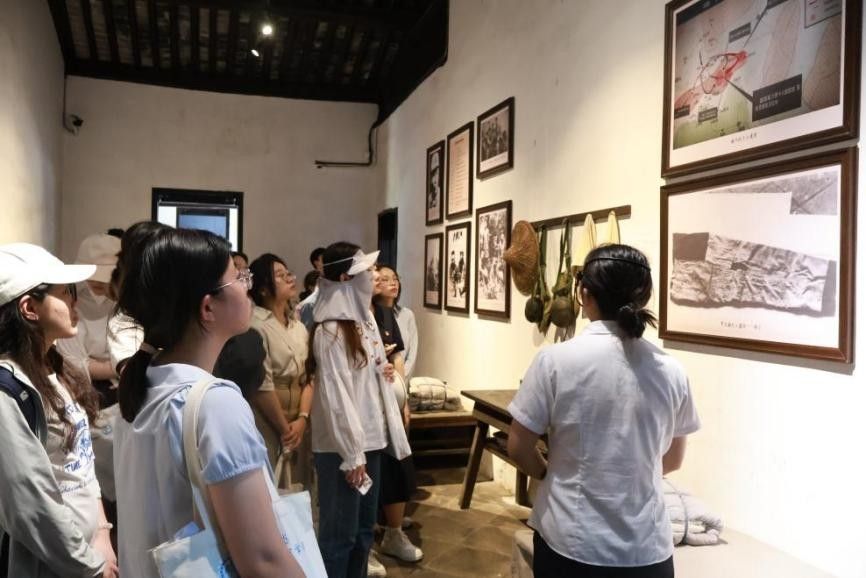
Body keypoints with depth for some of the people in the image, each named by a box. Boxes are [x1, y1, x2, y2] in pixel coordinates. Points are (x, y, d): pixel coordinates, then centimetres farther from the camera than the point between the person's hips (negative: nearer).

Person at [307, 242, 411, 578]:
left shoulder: (364, 319, 9)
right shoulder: (329, 332, -17)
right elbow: (335, 395, -19)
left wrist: (384, 371, 0)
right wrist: (351, 454, -18)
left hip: (371, 437, 8)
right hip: (343, 445, -8)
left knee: (364, 527, 19)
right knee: (340, 532, 4)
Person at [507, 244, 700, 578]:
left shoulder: (555, 360, -14)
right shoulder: (671, 371, -4)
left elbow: (518, 448, -7)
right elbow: (672, 460, 8)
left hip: (571, 544, -2)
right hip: (646, 550, 2)